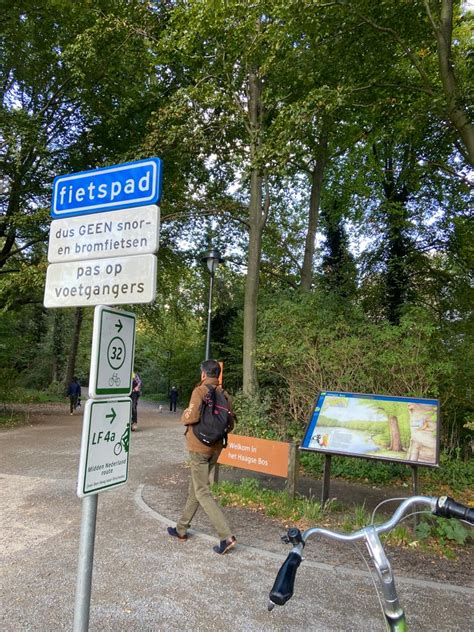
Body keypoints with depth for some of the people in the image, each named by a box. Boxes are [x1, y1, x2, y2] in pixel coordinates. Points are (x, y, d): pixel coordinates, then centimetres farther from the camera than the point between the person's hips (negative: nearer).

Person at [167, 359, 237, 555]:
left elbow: (192, 416, -25)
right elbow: (231, 423, 6)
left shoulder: (200, 391, -14)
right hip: (215, 447, 7)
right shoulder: (225, 394, 4)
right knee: (195, 488, 19)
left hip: (199, 447, -7)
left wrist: (183, 416, -4)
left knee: (202, 492, -2)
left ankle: (226, 536, -8)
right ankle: (181, 529, 32)